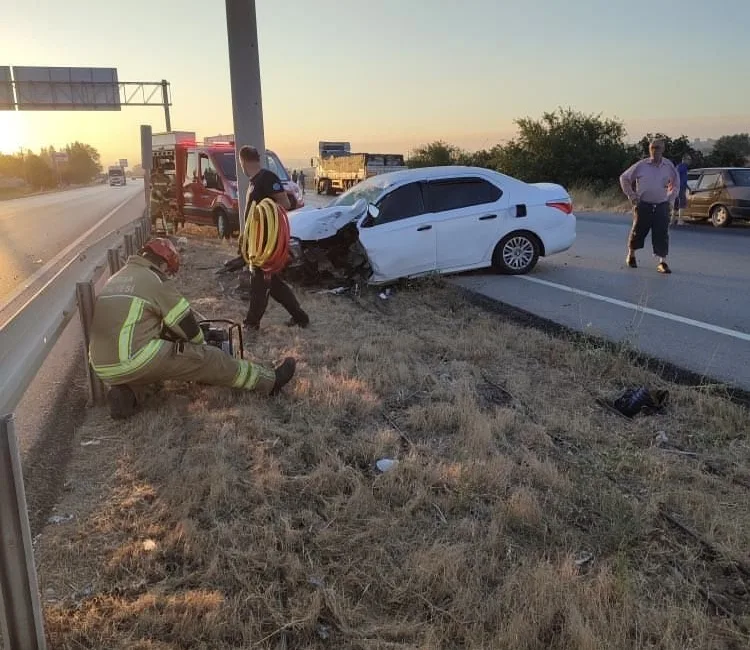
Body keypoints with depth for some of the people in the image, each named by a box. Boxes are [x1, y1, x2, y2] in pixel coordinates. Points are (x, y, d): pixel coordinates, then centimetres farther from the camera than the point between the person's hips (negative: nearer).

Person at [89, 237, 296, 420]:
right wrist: (199, 345, 21)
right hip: (137, 360, -7)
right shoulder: (156, 281, -5)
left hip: (104, 368, 7)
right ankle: (270, 381, 12)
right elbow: (187, 325, 0)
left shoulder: (116, 279, 19)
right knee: (209, 358, 4)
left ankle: (126, 390, 7)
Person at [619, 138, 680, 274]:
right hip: (643, 205, -1)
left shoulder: (669, 166, 4)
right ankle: (631, 255, 31)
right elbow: (624, 178, 5)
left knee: (662, 234, -5)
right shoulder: (641, 165, -4)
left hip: (662, 206, 1)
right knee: (638, 231, 8)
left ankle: (662, 262, -2)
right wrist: (631, 195, -1)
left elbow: (676, 183, 20)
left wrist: (670, 198, 9)